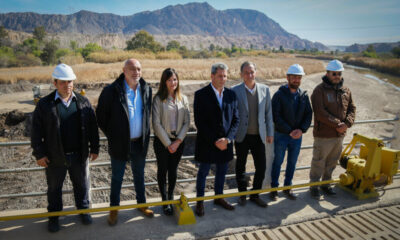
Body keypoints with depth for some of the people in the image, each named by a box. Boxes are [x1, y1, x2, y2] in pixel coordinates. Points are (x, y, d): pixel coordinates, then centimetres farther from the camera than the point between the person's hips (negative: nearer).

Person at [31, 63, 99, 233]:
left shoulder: (83, 102, 0)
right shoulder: (45, 104, -5)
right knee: (54, 188, 16)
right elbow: (36, 131, -2)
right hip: (55, 157, -1)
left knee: (81, 185, 17)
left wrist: (94, 148, 5)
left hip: (79, 155, 2)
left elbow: (92, 127, 4)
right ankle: (54, 216, 35)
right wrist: (39, 154, -5)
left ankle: (83, 209, 38)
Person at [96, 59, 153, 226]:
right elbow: (101, 117, -5)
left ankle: (141, 203, 39)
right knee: (117, 178, 14)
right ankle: (114, 208, 33)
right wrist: (112, 136, -3)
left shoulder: (146, 89, -2)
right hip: (119, 143, -3)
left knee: (139, 176, 20)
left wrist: (145, 134, 7)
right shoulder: (111, 91, -15)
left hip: (140, 143, 3)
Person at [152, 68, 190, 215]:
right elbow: (156, 123, -11)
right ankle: (165, 201, 20)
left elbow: (187, 122, 2)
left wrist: (178, 141, -9)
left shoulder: (183, 99, 4)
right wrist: (168, 144, -11)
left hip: (178, 141, 3)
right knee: (162, 170, 7)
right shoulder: (158, 99, -7)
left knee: (173, 170, 14)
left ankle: (171, 197, 31)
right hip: (162, 141, -3)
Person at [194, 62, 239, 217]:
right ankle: (200, 201, 27)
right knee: (203, 172, 10)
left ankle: (218, 197, 38)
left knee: (222, 171, 17)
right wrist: (214, 141, -16)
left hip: (225, 142, 4)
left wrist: (227, 138, -11)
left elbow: (235, 119, 4)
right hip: (206, 143, -4)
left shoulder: (231, 94, 4)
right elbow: (199, 122, -13)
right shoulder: (201, 94, -9)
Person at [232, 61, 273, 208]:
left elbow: (268, 112, 8)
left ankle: (255, 195, 26)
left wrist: (270, 132, 7)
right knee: (241, 167, 11)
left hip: (259, 136, 3)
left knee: (261, 167, 6)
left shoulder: (264, 89, 4)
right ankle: (242, 194, 30)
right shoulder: (235, 91, -6)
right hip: (242, 136, -2)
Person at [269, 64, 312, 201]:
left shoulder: (304, 96, 5)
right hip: (281, 135, -4)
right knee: (277, 162, 8)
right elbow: (276, 116, -15)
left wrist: (302, 130, -13)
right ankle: (274, 188, 22)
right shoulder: (279, 95, -10)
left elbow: (309, 114, 3)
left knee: (292, 163, 14)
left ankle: (287, 187, 30)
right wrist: (289, 131, -19)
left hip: (297, 136, 4)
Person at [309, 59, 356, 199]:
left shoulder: (345, 90, 9)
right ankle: (314, 186, 20)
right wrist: (337, 124, -19)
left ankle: (326, 184, 34)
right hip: (323, 135, -6)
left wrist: (347, 123, -7)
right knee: (318, 162, 4)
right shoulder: (320, 90, -11)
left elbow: (352, 108, 11)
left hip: (340, 135, 6)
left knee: (332, 162, 17)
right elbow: (320, 113, -19)